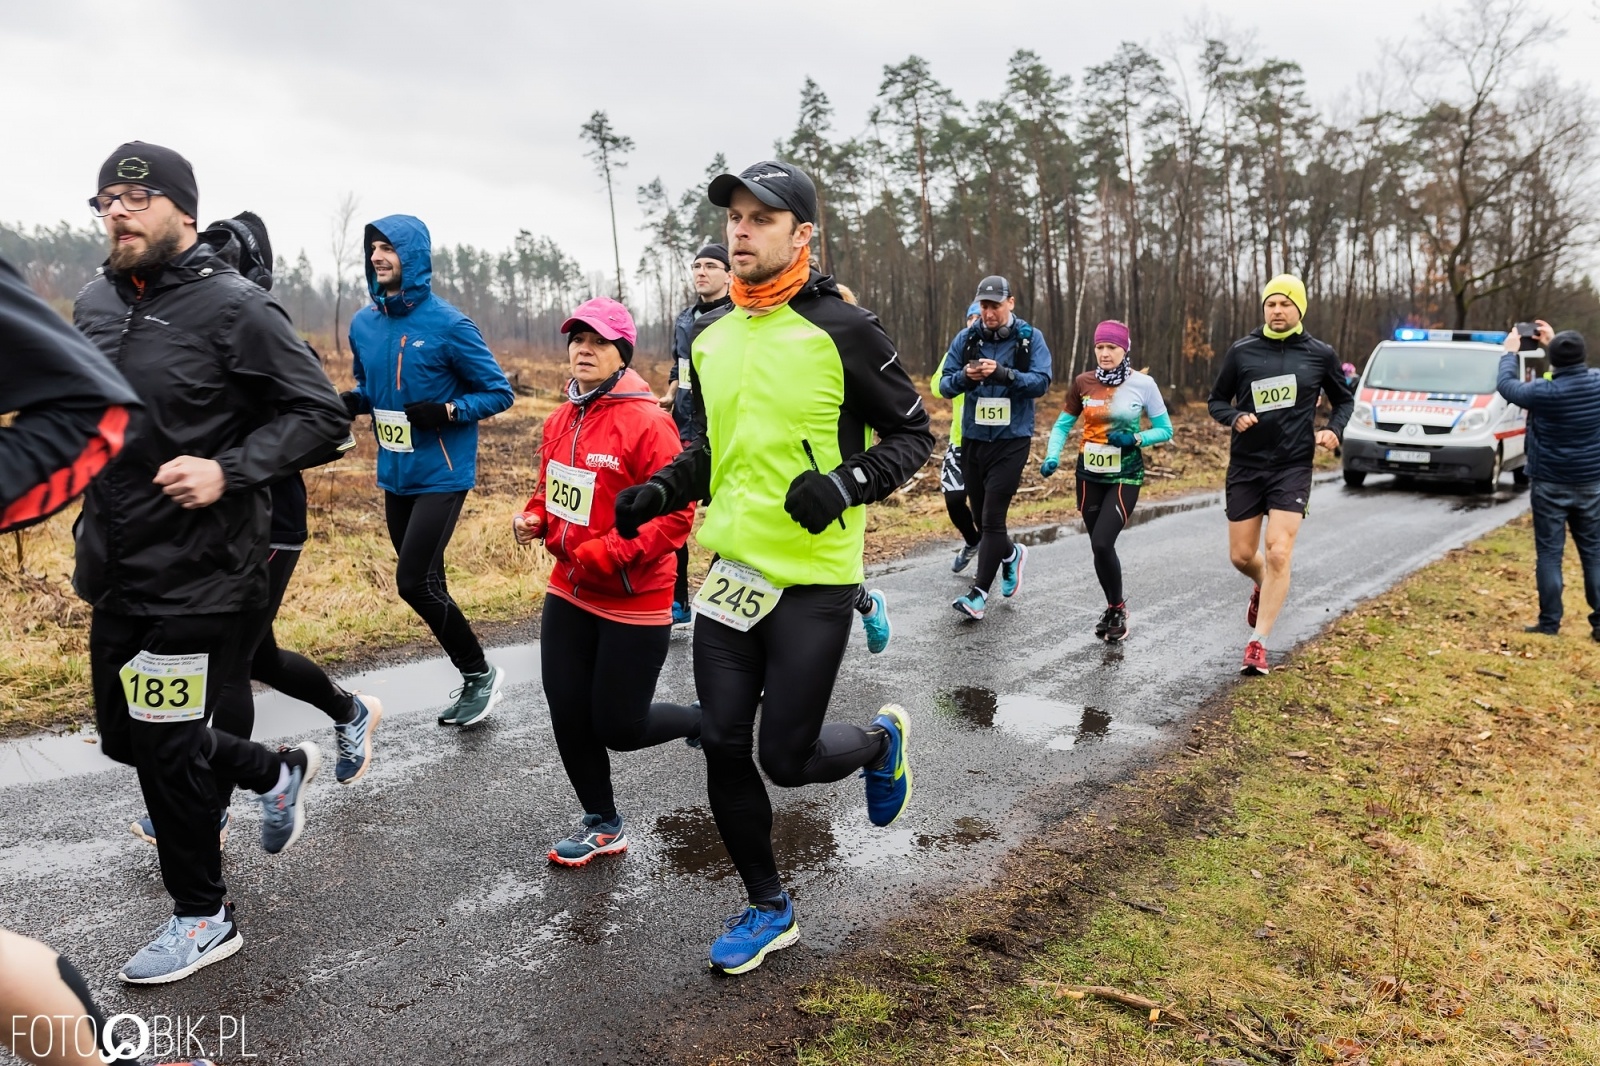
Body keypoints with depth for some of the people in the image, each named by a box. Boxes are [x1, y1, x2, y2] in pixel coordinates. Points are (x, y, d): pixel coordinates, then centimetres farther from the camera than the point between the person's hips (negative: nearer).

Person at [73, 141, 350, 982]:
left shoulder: (233, 306, -13)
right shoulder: (95, 304, 9)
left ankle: (202, 918, 25)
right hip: (116, 573, 8)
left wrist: (229, 471, -24)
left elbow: (320, 413, -13)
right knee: (128, 735, 18)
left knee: (170, 750, 3)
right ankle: (279, 771, 41)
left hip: (198, 576, -8)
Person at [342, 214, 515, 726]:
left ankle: (480, 672, 9)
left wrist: (448, 410, -22)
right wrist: (352, 401, -1)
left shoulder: (449, 325, -12)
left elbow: (499, 392, -7)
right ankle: (473, 680, 27)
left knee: (413, 582, -12)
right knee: (425, 584, 11)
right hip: (395, 475, 7)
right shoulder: (363, 324, 6)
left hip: (442, 476, -7)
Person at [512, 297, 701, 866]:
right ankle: (603, 825, 30)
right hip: (569, 593, 7)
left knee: (619, 727, 3)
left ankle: (707, 722, 33)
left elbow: (677, 512, -20)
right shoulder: (560, 420, 6)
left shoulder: (646, 422, -17)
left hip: (633, 600, -7)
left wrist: (608, 554, -24)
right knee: (567, 714, 9)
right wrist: (533, 518, 1)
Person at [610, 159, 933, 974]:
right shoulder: (711, 337, 8)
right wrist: (661, 492, 3)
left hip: (813, 581, -6)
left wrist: (846, 484, -22)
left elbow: (913, 434, -4)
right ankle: (768, 909, 29)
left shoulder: (841, 331, -10)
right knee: (723, 747, 7)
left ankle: (881, 741, 36)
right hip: (730, 570, 6)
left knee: (787, 759, 0)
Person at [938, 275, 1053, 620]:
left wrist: (1004, 373, -27)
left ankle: (979, 592, -1)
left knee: (992, 517, -9)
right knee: (981, 515, 13)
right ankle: (1011, 554, 42)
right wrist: (965, 377, -22)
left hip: (1012, 440, -4)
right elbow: (944, 385, -1)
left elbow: (1041, 382, -12)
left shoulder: (1030, 338, -2)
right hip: (973, 438, 4)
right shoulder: (966, 339, 3)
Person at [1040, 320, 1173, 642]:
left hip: (1125, 476, -3)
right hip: (1089, 474, 4)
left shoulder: (1143, 384, -8)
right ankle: (1113, 607, 31)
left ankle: (1117, 609, 8)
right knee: (1099, 547, 10)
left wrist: (1135, 438, -19)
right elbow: (1063, 425, 5)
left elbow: (1165, 431, -1)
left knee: (1102, 543, -15)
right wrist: (1052, 457, -12)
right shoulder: (1083, 382, 0)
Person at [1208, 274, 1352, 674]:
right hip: (1245, 465, 2)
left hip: (1293, 467, -1)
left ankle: (1258, 644, -6)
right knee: (1241, 556, 7)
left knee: (1278, 553, -14)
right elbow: (1217, 401, 9)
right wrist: (1235, 417, -13)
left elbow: (1344, 400, 16)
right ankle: (1265, 588, 44)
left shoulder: (1320, 355, 1)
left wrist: (1334, 430, -4)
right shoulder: (1241, 351, 0)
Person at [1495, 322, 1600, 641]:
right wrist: (1555, 342, 24)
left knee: (1549, 554, 2)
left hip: (1550, 485, -4)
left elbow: (1508, 386, 2)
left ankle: (1550, 622, 4)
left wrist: (1510, 351, 15)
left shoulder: (1545, 392, -17)